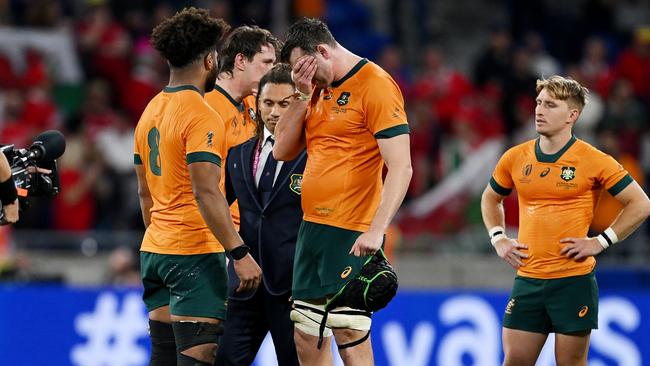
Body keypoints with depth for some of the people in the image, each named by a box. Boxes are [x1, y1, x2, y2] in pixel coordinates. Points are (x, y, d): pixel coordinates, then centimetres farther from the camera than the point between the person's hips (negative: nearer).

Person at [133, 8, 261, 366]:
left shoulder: (150, 112, 14)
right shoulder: (200, 116, -13)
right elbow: (206, 194, -21)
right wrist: (240, 254, -20)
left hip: (154, 251, 9)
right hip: (195, 255, -9)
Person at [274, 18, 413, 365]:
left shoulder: (376, 85, -11)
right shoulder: (320, 89, 14)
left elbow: (400, 168, -18)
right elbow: (283, 150, 14)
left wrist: (376, 231, -26)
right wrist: (302, 95, 2)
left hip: (352, 236, -9)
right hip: (311, 229, 9)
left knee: (350, 337, -10)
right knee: (306, 337, 10)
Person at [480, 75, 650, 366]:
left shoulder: (593, 161, -6)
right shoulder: (515, 158, 6)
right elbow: (490, 199, 25)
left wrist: (600, 242, -7)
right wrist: (498, 239, 10)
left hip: (574, 281, -4)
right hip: (527, 278, 4)